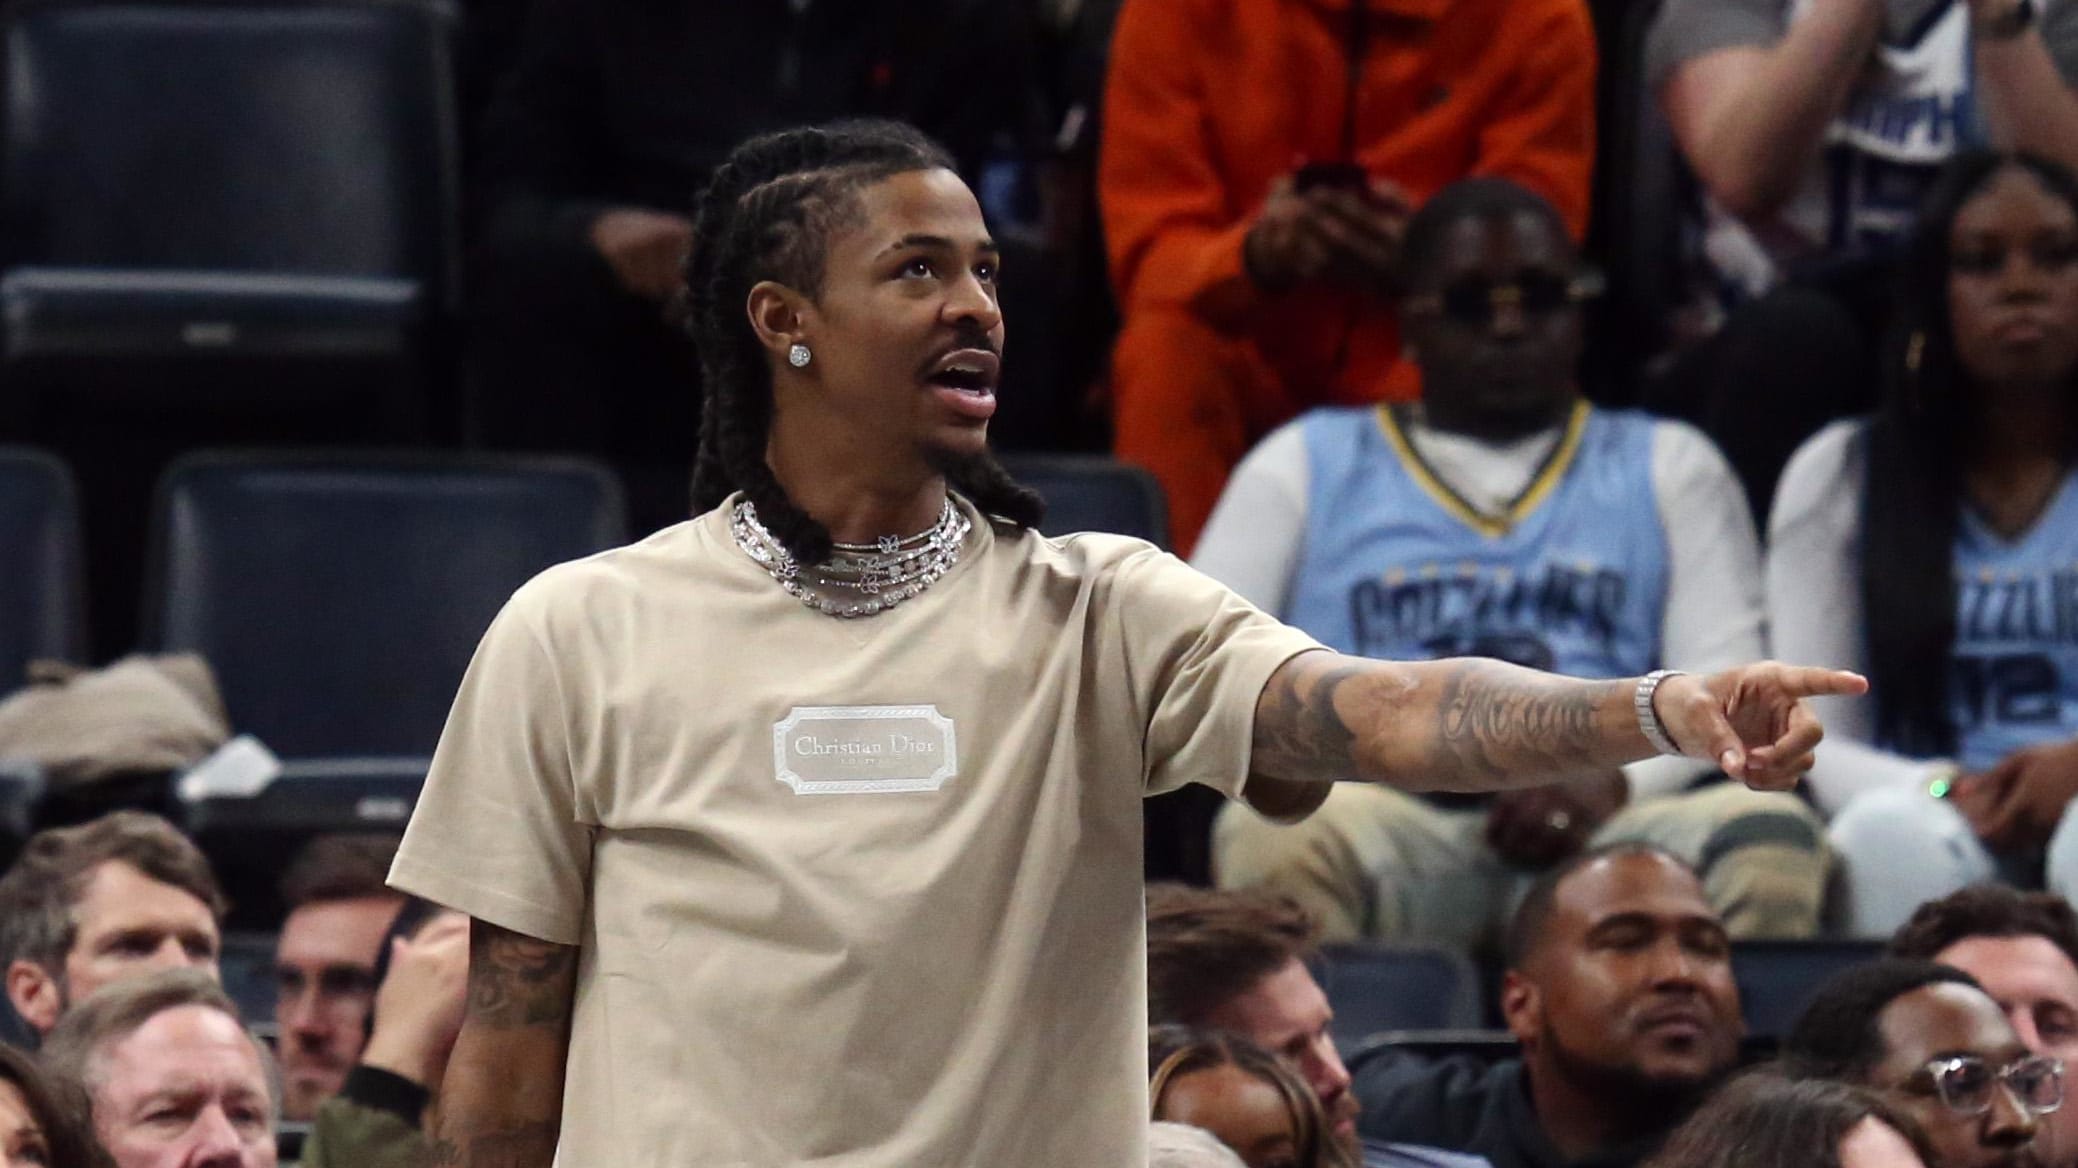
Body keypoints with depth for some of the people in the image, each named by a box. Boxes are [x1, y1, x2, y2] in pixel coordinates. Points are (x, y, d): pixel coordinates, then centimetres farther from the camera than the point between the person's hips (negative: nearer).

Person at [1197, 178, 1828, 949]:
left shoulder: (1668, 466, 27)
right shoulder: (1307, 465, 25)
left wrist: (1612, 781, -10)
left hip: (1603, 826, 1)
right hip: (1389, 812, -1)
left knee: (1773, 836, -34)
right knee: (1281, 840, -38)